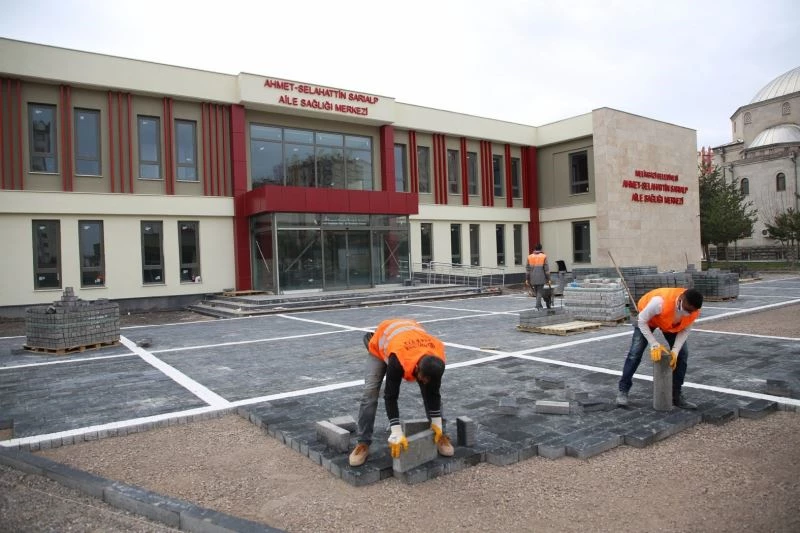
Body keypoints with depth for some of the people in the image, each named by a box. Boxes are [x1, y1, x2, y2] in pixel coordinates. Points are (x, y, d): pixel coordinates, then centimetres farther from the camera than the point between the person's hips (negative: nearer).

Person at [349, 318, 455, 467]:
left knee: (430, 390, -8)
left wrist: (437, 424, -13)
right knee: (370, 392, -15)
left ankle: (439, 435, 7)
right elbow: (390, 396, -40)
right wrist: (397, 434, -41)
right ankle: (363, 443, -6)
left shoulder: (437, 359, -34)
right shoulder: (397, 360, -48)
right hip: (381, 341, -3)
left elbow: (434, 392, -18)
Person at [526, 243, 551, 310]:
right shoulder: (544, 256, -3)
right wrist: (548, 279, 0)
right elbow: (546, 269, -5)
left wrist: (527, 279, 11)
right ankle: (538, 305, -7)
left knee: (536, 292, 16)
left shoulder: (530, 257, 5)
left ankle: (539, 304, 20)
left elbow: (528, 269, 6)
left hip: (533, 278, 3)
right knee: (539, 292, 1)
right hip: (541, 278, -3)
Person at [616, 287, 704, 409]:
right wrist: (655, 345, -33)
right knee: (635, 352, -11)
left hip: (673, 324, 4)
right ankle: (623, 390, -1)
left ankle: (676, 395, 7)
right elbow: (642, 321, -31)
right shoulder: (660, 301, -46)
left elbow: (685, 330, -14)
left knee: (682, 353, -4)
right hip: (648, 319, -4)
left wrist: (675, 351, -27)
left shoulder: (694, 311, -30)